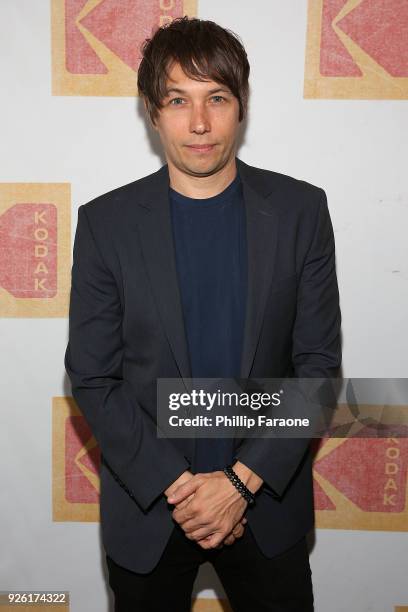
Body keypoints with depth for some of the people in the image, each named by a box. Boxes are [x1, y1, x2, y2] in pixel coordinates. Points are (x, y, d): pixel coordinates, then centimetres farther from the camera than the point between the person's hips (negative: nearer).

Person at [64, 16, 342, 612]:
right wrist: (176, 486, -13)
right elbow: (92, 378, -7)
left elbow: (319, 362, -6)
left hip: (267, 497, 1)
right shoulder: (106, 221, -9)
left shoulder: (300, 209, -7)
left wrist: (244, 479, -13)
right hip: (146, 502, 0)